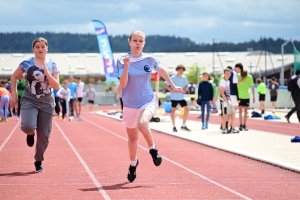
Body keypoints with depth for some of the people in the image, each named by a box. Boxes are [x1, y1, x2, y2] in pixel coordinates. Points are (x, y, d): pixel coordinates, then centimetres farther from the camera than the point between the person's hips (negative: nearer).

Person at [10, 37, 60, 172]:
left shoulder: (52, 65, -2)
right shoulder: (26, 64, -4)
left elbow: (57, 86, -8)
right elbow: (14, 77, 9)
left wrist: (47, 73, -21)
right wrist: (14, 94, 2)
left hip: (46, 103, 1)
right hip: (29, 101, -1)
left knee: (44, 135, 3)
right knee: (27, 126, -26)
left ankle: (38, 161, 23)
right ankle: (30, 133, 13)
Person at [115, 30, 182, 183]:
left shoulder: (150, 60, -4)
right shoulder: (122, 61, -7)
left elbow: (161, 71, 17)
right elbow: (123, 84, -16)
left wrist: (173, 86, 22)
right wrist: (126, 67, -27)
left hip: (148, 101, -1)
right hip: (130, 104, 2)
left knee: (142, 123, -34)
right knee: (132, 137, 15)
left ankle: (153, 149, -9)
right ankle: (133, 164, 40)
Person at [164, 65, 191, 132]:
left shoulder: (184, 78, 3)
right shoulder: (173, 78, -11)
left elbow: (186, 85, 19)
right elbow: (165, 84, -9)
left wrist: (184, 89, -3)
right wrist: (171, 90, -18)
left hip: (181, 97, 4)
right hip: (174, 97, -4)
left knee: (187, 109, -3)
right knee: (173, 110, 3)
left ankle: (183, 125, 7)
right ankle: (174, 126, 11)